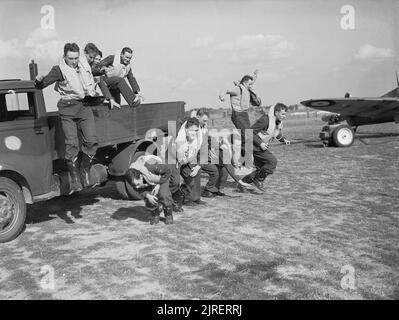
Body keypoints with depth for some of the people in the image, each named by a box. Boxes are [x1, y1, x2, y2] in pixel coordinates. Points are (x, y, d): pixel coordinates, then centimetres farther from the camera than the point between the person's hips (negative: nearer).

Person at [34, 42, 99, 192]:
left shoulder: (84, 64, 8)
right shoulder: (59, 70, -7)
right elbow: (41, 86, -10)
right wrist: (39, 81, -30)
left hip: (85, 107, 4)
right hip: (68, 109, -4)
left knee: (91, 140, -10)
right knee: (71, 144, -11)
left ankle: (84, 171, 9)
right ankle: (74, 179, -1)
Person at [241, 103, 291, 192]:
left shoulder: (279, 122, 4)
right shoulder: (265, 120, -23)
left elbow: (278, 134, 23)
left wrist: (284, 139, 4)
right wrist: (260, 143, -27)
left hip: (262, 147, 9)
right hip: (255, 146, -9)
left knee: (261, 169, 9)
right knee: (272, 161, -18)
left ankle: (244, 181, 20)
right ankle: (258, 180, -5)